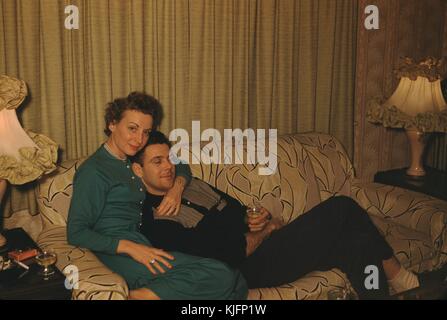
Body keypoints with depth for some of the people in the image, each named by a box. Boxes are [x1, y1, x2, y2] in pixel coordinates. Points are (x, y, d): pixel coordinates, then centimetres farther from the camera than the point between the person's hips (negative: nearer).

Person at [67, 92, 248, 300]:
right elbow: (76, 233, -12)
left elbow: (181, 166, 29)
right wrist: (130, 247, -22)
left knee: (235, 284, -15)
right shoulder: (93, 171, -6)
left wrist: (177, 186, 5)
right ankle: (136, 295, -20)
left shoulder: (134, 160, 19)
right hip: (118, 252, -8)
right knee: (221, 277, -25)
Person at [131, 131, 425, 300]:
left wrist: (258, 220, -2)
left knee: (359, 243, -10)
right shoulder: (154, 222, -11)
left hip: (262, 246, 9)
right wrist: (265, 231, -6)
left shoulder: (193, 185, 17)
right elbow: (223, 257, -19)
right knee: (340, 209, -15)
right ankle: (398, 275, 4)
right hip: (252, 267, -8)